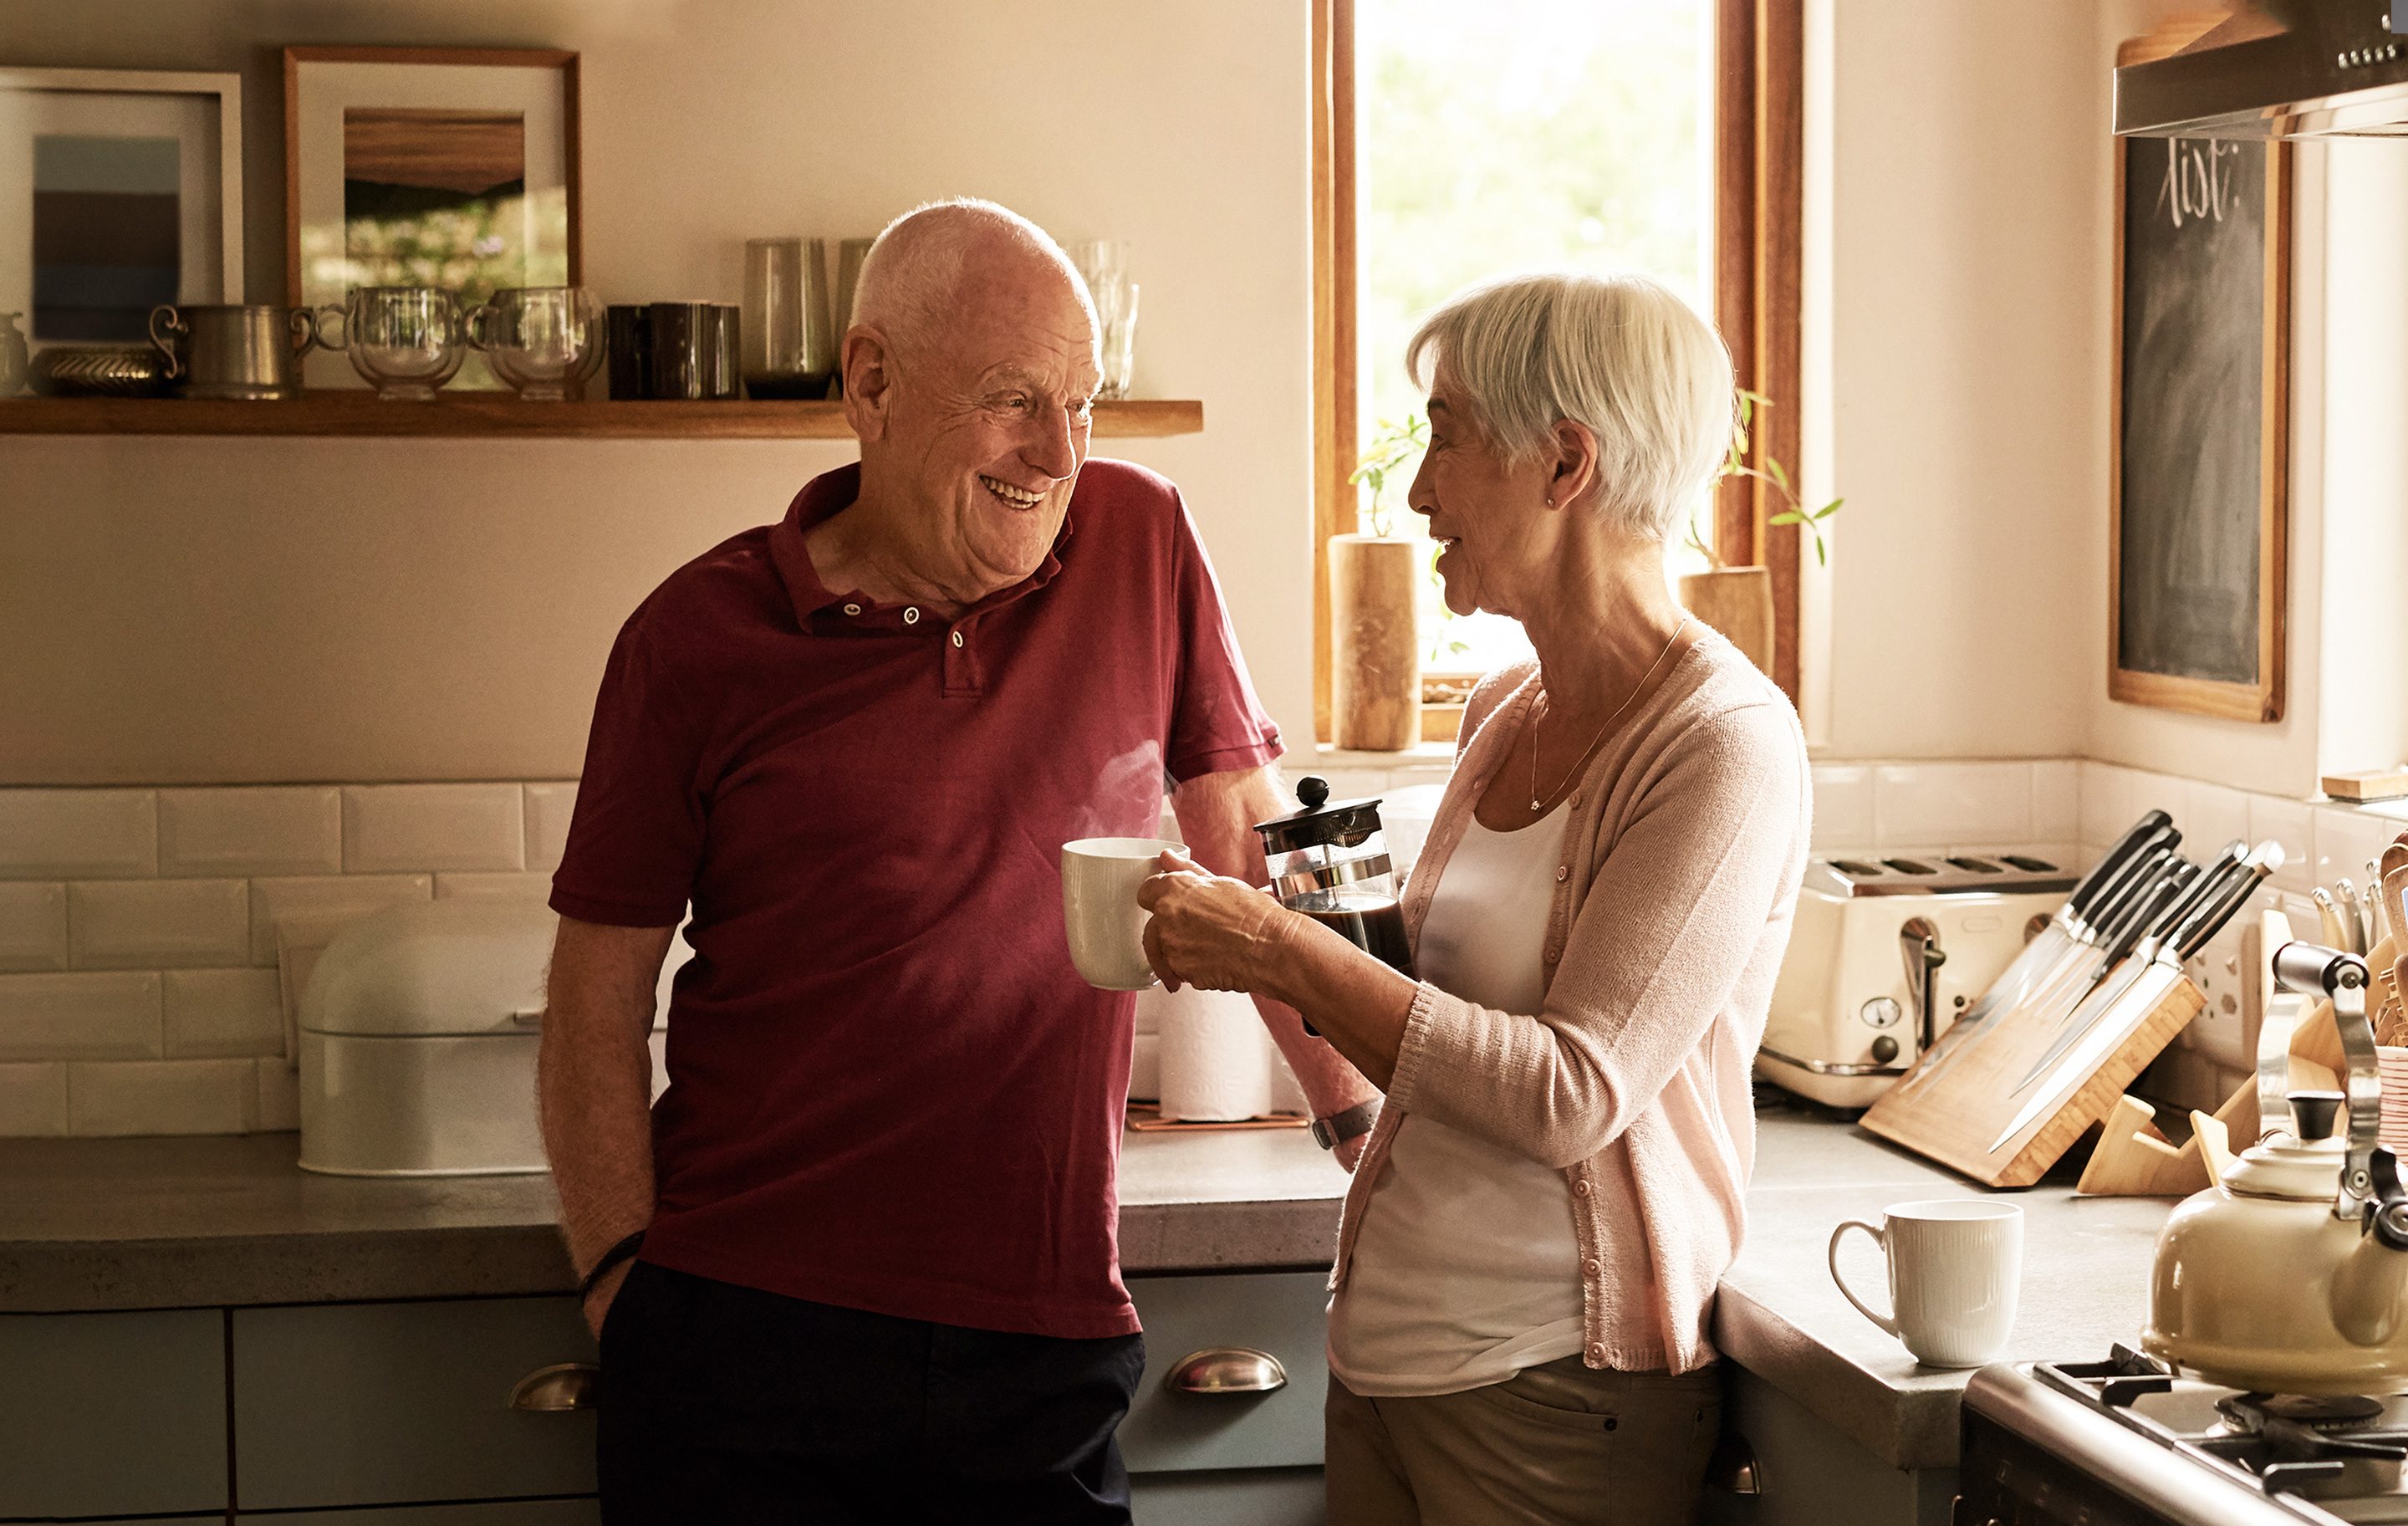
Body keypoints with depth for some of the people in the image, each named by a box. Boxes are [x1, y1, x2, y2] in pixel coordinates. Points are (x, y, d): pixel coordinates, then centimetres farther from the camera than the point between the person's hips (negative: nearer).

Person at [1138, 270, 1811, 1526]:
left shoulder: (1725, 746, -15)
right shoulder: (1503, 713, 9)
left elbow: (1572, 1093, -20)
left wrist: (1286, 952, -18)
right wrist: (1254, 942, 3)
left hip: (1552, 1389, -7)